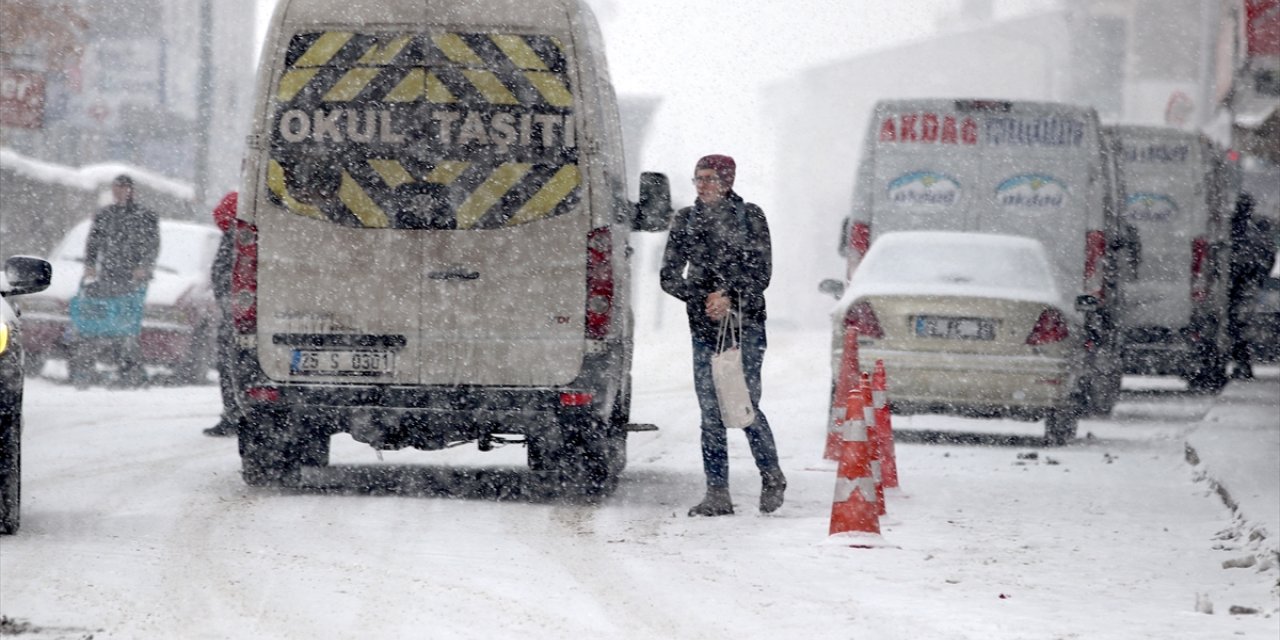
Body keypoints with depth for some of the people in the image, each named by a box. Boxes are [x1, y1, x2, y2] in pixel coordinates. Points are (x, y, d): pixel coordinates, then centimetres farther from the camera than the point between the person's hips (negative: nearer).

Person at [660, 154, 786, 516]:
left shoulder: (749, 217, 2)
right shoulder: (685, 221, 9)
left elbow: (761, 273, -2)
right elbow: (669, 276, 5)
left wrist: (729, 296, -17)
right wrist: (704, 299, -10)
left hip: (746, 324, -3)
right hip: (704, 327, 3)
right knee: (710, 413, -1)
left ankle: (772, 478, 14)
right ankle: (717, 494, 2)